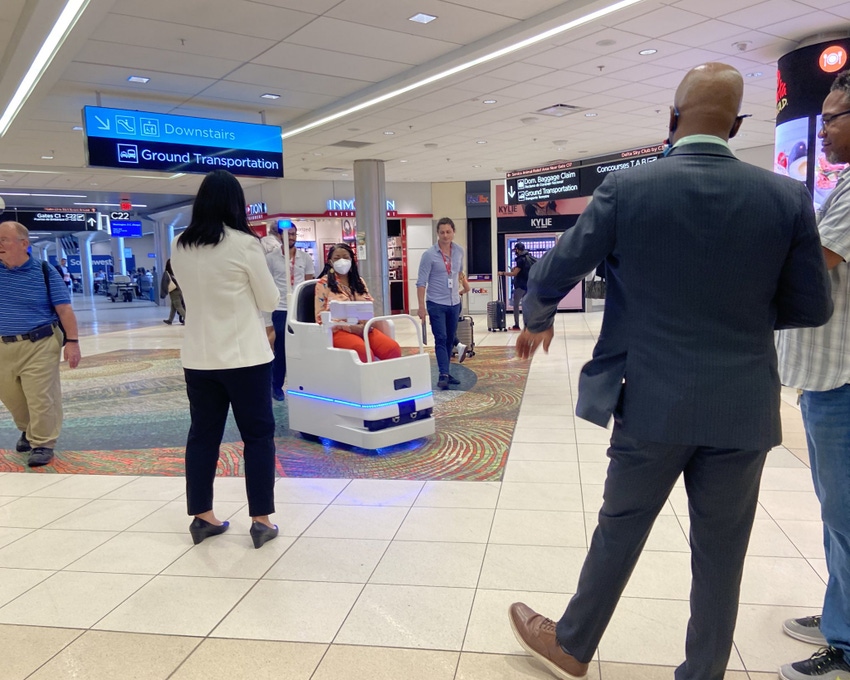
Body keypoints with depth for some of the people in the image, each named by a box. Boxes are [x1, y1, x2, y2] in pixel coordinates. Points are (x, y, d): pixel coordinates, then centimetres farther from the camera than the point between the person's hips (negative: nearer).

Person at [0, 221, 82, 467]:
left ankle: (42, 444, 12)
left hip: (39, 346, -4)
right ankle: (28, 431, 41)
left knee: (40, 399, -2)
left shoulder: (44, 272, -6)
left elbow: (64, 309, -7)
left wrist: (72, 341, -13)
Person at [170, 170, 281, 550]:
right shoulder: (244, 244, -12)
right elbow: (270, 301, -3)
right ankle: (261, 521, 10)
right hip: (244, 356, -5)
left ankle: (202, 517, 22)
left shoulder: (179, 247, 3)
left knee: (203, 434, 13)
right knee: (258, 435, 5)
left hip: (198, 358, 5)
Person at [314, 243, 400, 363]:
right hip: (339, 330, -4)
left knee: (393, 349, -25)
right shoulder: (323, 283, 5)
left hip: (363, 329, 5)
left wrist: (367, 324, -8)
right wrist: (350, 327, -14)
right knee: (364, 352, -37)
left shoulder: (359, 281, 20)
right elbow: (321, 317, -1)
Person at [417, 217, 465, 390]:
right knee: (441, 339, -10)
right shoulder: (429, 254, -12)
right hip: (436, 304, -5)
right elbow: (421, 282, -12)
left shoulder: (459, 251, 2)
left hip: (454, 303, 5)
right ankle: (443, 375, -11)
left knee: (450, 340, 10)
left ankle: (446, 373, 20)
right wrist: (421, 306, -16)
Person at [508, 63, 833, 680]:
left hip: (652, 401, -1)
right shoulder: (788, 197, -5)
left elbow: (551, 276, -4)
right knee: (720, 553, 16)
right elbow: (812, 306, 3)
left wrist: (537, 323, 16)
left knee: (619, 531, 17)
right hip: (742, 409, 2)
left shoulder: (625, 189, -10)